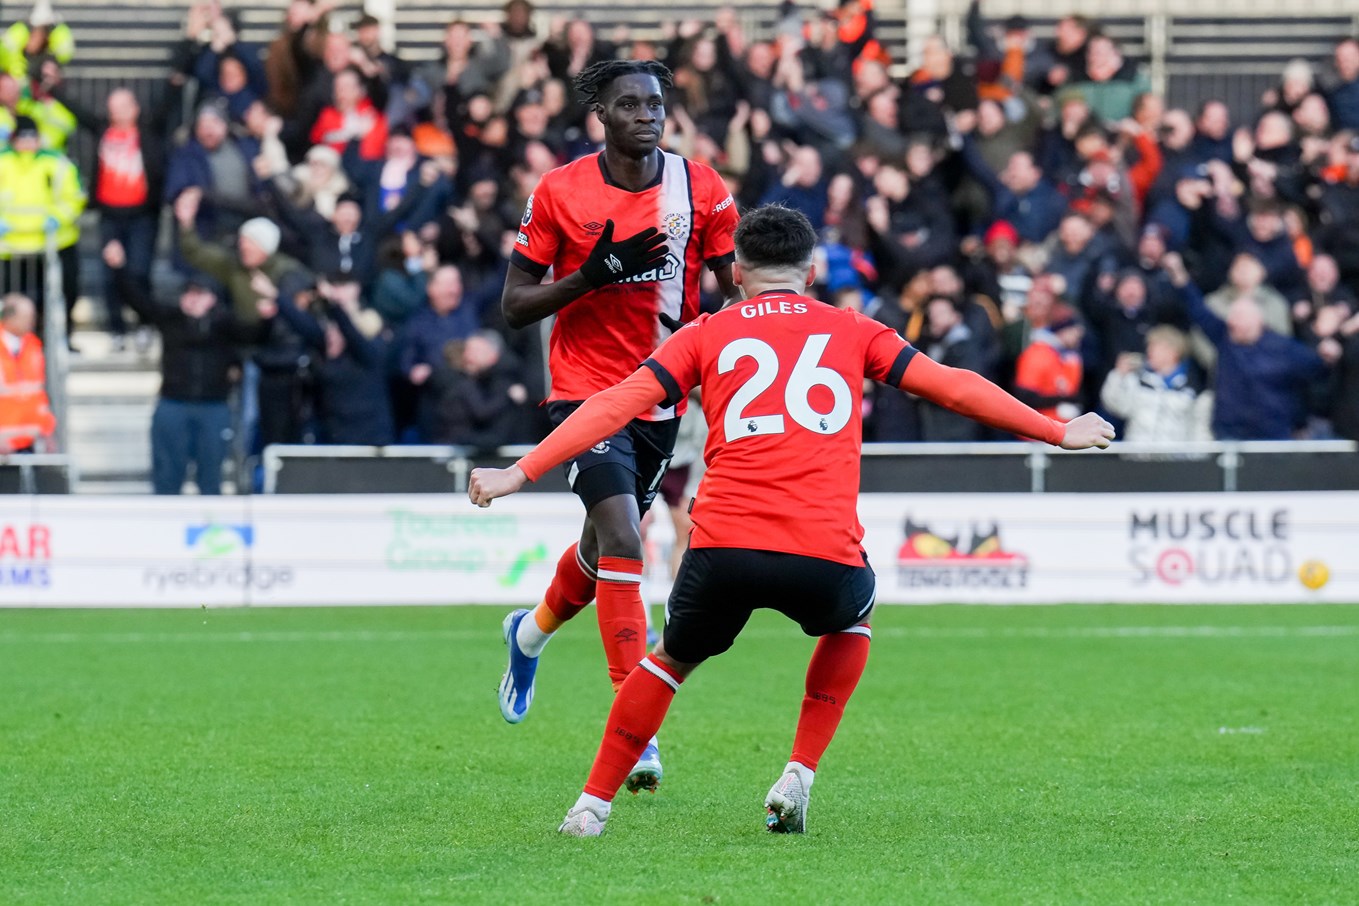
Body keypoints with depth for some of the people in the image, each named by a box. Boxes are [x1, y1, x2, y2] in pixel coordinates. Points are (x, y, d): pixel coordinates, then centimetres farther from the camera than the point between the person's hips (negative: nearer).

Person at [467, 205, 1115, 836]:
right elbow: (954, 388, 20)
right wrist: (1057, 432, 30)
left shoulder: (705, 335, 16)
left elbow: (616, 406, 7)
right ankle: (798, 780, 23)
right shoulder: (850, 331, 18)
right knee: (853, 619, 34)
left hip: (723, 548, 0)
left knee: (673, 660, 27)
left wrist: (519, 474, 6)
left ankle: (592, 808, 22)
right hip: (825, 556, 0)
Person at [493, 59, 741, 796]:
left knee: (606, 543, 20)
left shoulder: (700, 189, -3)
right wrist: (599, 272, -19)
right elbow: (514, 305, -5)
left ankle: (533, 633, 53)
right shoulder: (559, 194, -7)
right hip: (586, 393, -4)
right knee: (623, 541, -20)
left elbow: (739, 289, 5)